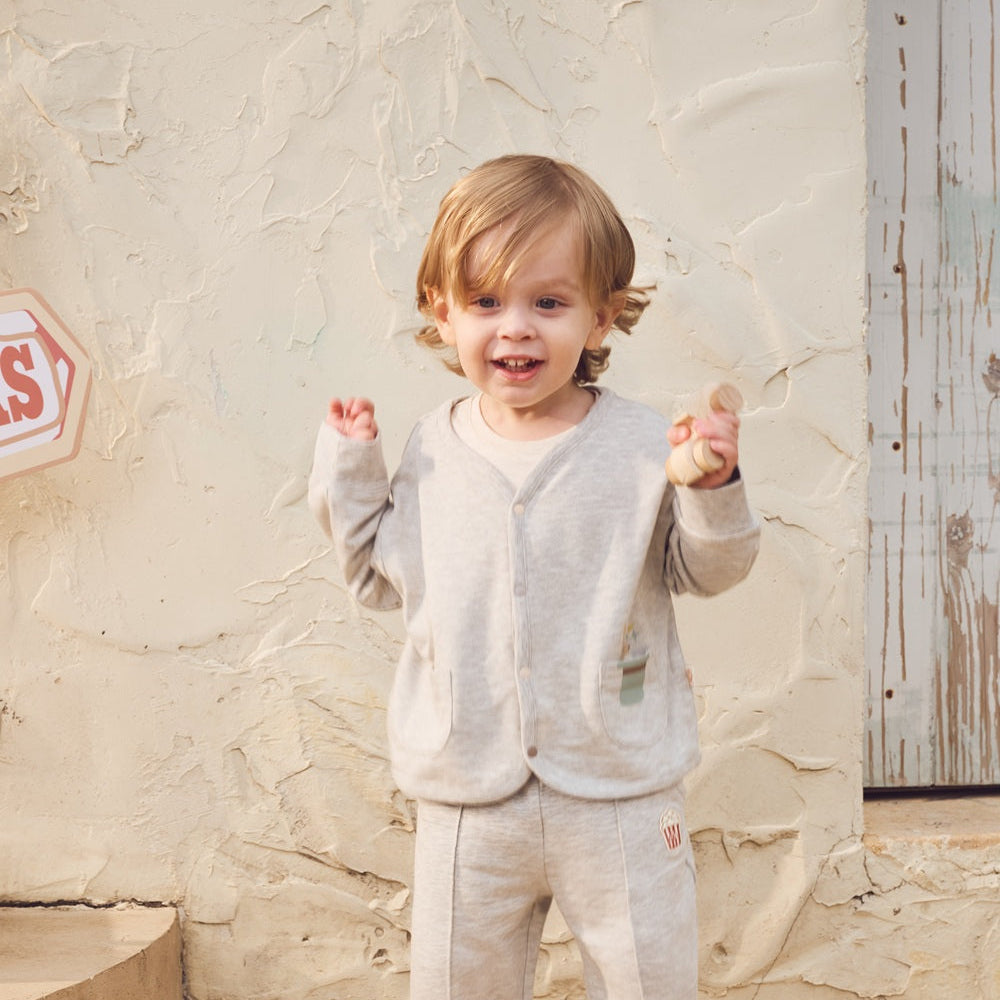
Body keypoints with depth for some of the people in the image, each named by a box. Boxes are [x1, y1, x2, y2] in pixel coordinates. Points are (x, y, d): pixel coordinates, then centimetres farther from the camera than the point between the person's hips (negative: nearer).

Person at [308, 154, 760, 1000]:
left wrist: (713, 488, -19)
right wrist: (348, 470, 1)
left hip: (619, 792, -2)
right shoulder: (432, 452, 0)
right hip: (467, 795, 2)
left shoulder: (640, 445, -8)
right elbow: (381, 577, 11)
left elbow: (705, 571, 0)